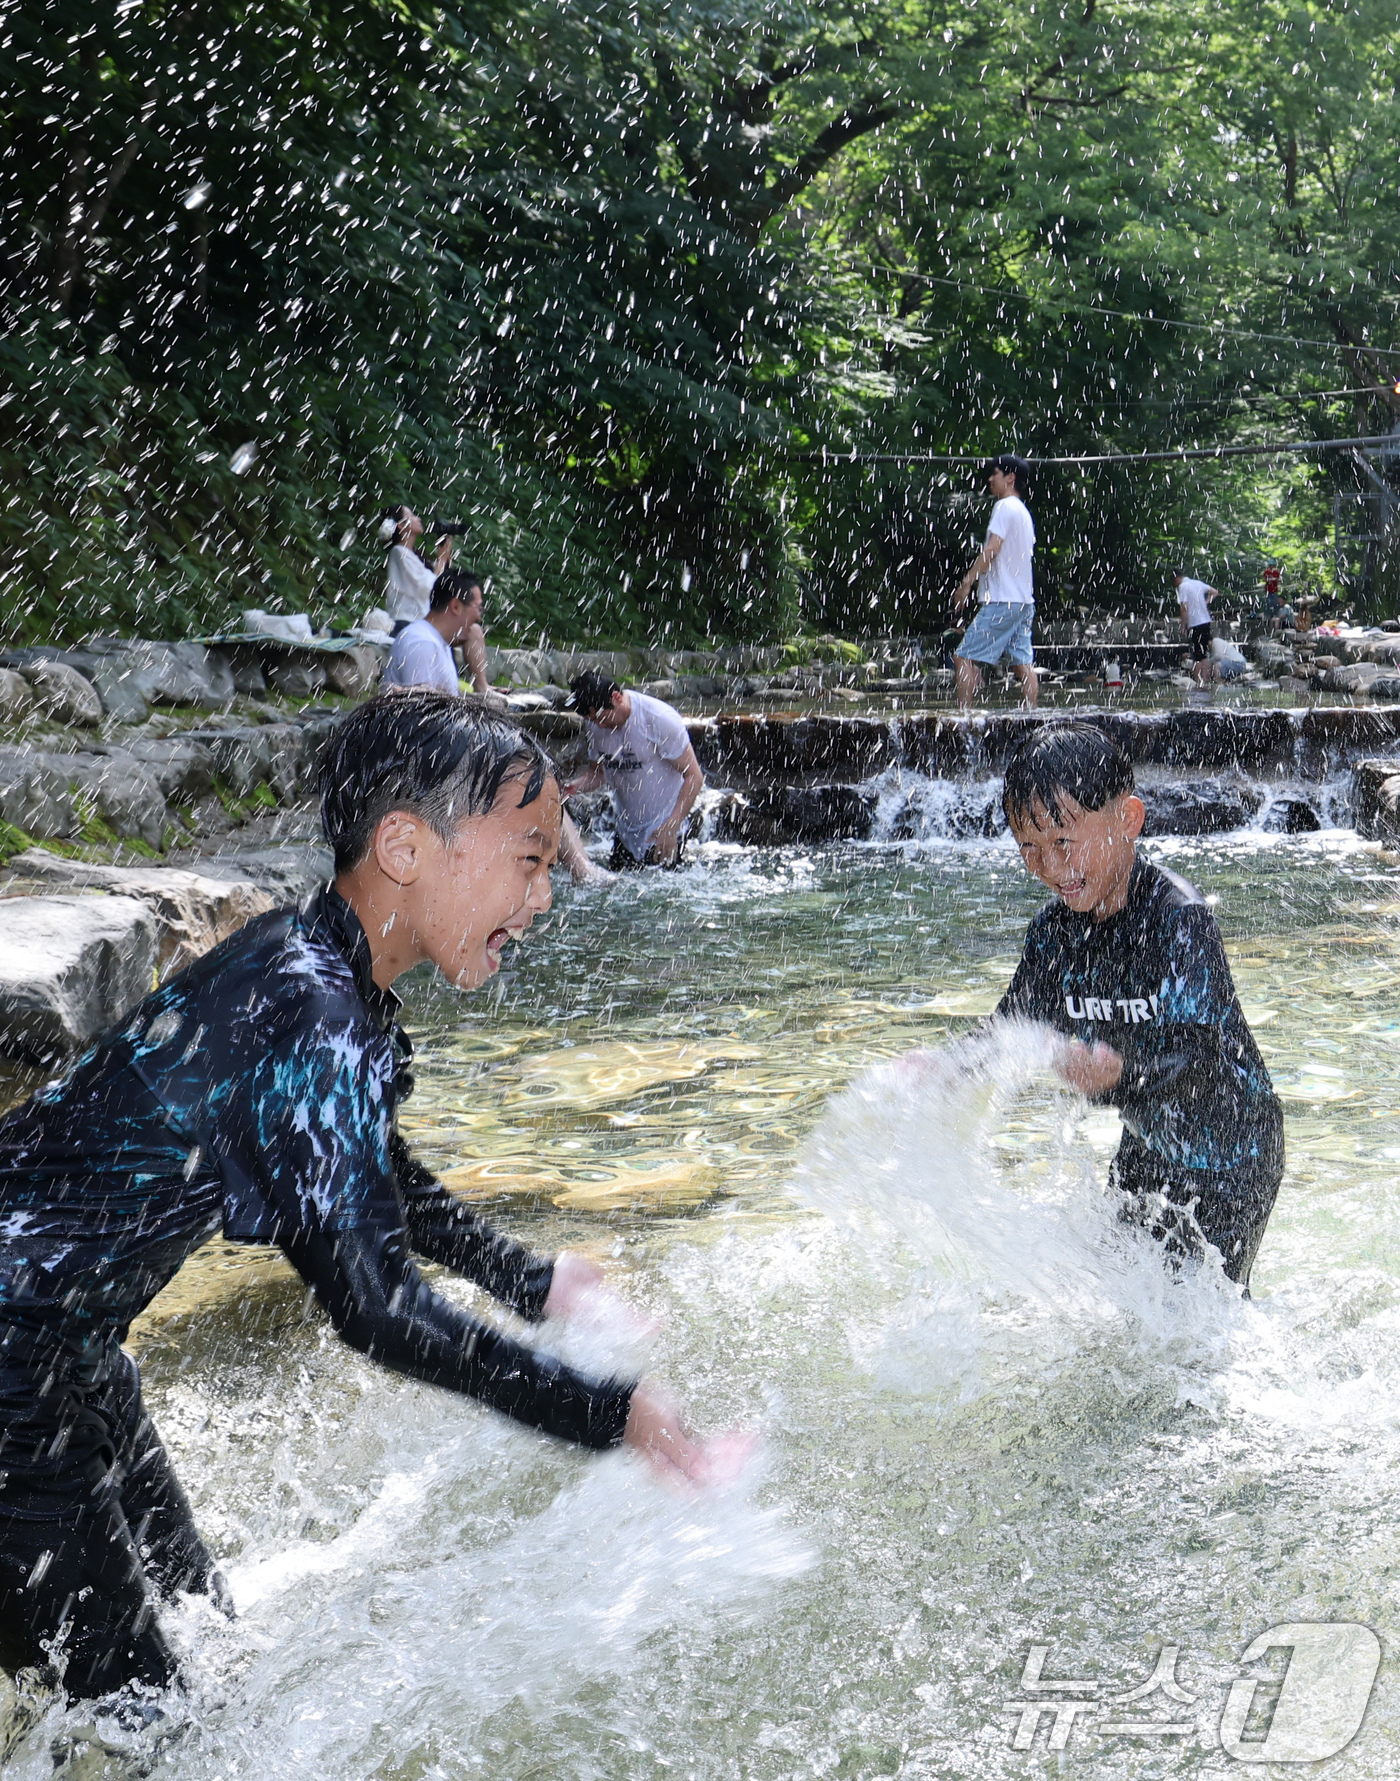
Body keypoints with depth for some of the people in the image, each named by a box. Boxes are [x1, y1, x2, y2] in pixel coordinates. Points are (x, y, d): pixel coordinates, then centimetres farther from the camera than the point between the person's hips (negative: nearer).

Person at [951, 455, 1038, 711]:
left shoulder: (1005, 507, -8)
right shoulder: (1024, 512, 21)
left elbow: (992, 549, -17)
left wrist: (966, 582, -15)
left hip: (1002, 601, -10)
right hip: (1024, 600, 10)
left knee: (964, 657, -8)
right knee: (1023, 663, 5)